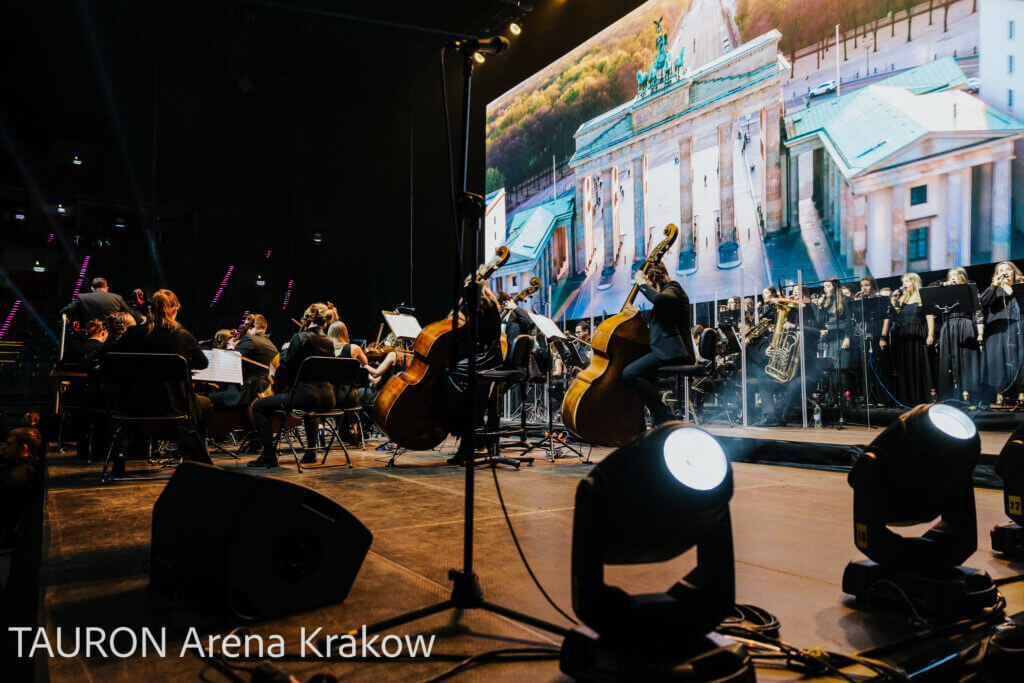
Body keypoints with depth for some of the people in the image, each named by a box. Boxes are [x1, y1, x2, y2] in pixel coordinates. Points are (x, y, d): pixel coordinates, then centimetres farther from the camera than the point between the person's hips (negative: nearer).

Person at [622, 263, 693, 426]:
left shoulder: (673, 289, -4)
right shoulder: (666, 291, 26)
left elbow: (658, 298, -29)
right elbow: (649, 316, 33)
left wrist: (642, 284, -14)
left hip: (673, 353, -11)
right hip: (665, 351, 11)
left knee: (630, 373, -23)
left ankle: (664, 419, -22)